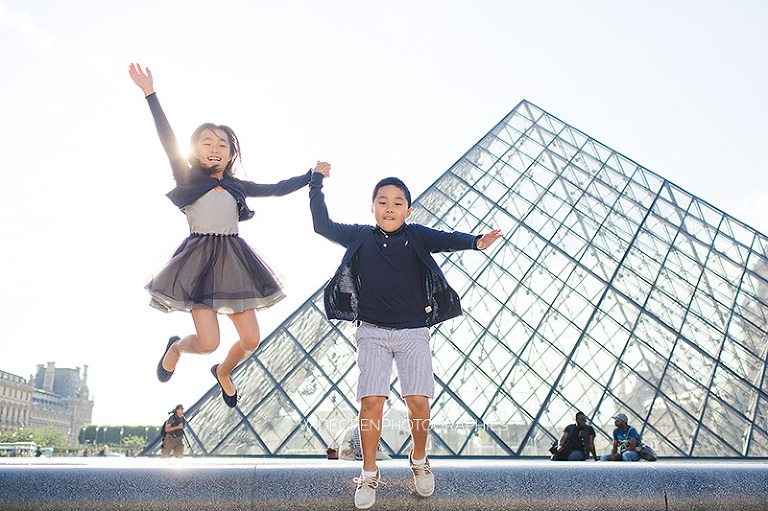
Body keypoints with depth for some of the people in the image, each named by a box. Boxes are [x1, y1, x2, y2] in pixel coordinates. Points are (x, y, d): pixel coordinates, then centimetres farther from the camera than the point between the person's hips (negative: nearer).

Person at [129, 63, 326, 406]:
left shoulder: (237, 188, 14)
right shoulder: (187, 179, 4)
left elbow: (278, 189, 21)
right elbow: (167, 138, -5)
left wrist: (312, 175, 22)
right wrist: (150, 93, -11)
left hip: (234, 259, 4)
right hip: (199, 258, -4)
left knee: (251, 340, 1)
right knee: (209, 342, -12)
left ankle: (223, 371, 35)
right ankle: (176, 347, 26)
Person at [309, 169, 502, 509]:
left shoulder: (416, 236, 4)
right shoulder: (360, 237, 8)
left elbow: (447, 239, -12)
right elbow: (322, 226, 7)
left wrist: (476, 241, -32)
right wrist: (317, 184, 3)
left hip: (413, 332, 0)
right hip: (372, 332, 0)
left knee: (418, 401, -6)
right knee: (371, 401, -8)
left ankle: (419, 460, 24)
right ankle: (369, 474, 13)